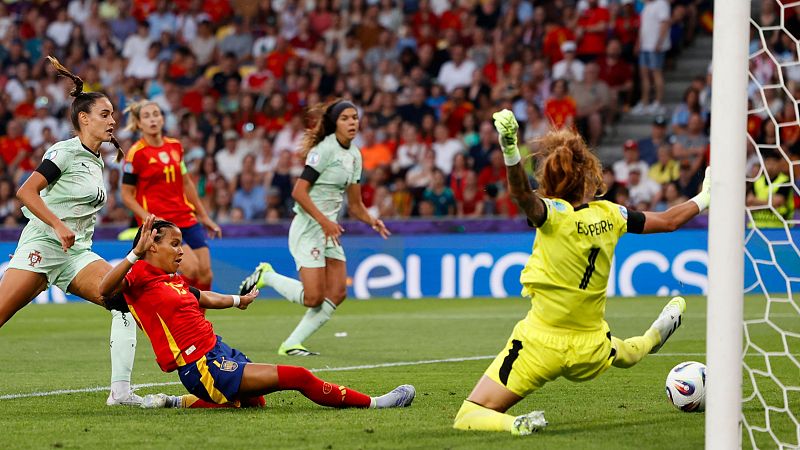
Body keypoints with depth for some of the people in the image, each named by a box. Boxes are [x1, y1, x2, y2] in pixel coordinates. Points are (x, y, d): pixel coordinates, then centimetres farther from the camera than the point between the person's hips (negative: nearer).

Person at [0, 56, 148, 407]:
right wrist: (59, 225, -23)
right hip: (42, 246, -7)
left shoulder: (95, 161, 17)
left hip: (77, 253, 7)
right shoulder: (65, 152, -7)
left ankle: (121, 391, -16)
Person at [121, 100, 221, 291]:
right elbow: (127, 195, -5)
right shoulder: (136, 153, -8)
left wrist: (203, 216, 21)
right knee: (191, 268, -22)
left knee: (205, 274, -1)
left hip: (187, 218, 6)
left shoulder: (175, 146, 9)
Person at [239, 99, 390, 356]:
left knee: (337, 294, -1)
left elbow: (354, 205, 17)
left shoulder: (354, 155, 13)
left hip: (330, 229, 9)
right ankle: (265, 276, 10)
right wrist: (324, 221, -23)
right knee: (313, 298, -13)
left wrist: (372, 221, -1)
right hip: (308, 227, -9)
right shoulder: (325, 149, -13)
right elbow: (298, 192, -18)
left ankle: (292, 344, 5)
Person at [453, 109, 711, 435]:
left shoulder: (554, 214, -17)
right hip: (591, 352, 5)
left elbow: (523, 195, -41)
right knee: (628, 354, 43)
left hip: (541, 344, -5)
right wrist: (703, 199, 32)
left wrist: (510, 150, -56)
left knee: (467, 418, -5)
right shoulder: (609, 214, -2)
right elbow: (668, 221, 13)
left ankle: (516, 425, -28)